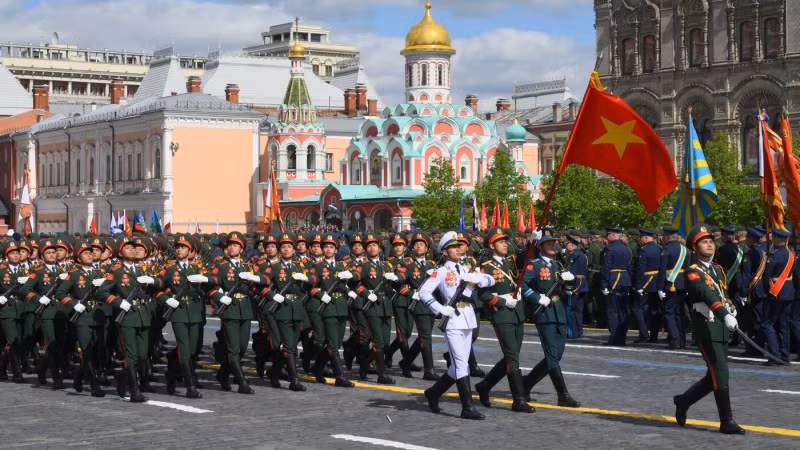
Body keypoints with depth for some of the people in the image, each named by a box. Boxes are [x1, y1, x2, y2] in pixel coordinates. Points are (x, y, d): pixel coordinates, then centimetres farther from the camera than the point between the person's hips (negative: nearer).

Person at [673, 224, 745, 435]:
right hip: (706, 329, -8)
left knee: (715, 377, 11)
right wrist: (725, 315, -40)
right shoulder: (693, 272, -10)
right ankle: (727, 422, -4)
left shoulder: (717, 269, 17)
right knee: (720, 374, -10)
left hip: (722, 329, 8)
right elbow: (708, 295, -26)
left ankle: (684, 401, 30)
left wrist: (731, 309, 8)